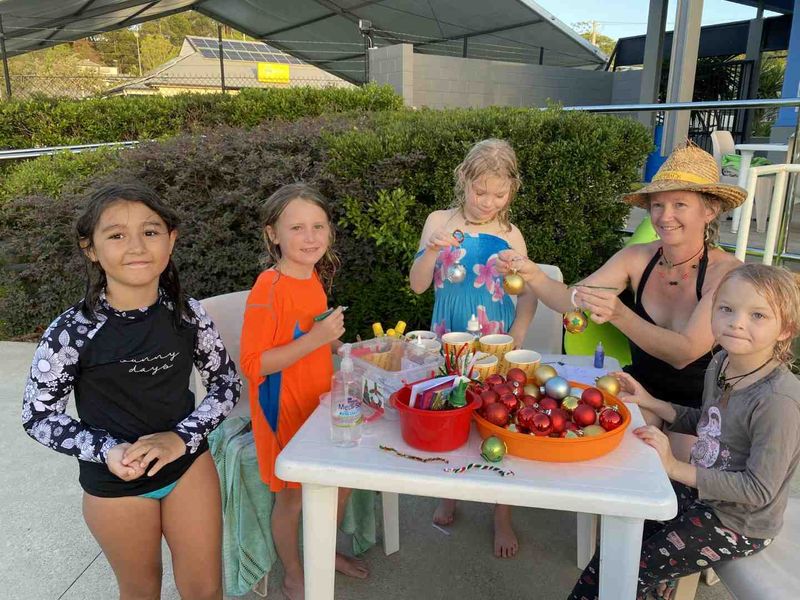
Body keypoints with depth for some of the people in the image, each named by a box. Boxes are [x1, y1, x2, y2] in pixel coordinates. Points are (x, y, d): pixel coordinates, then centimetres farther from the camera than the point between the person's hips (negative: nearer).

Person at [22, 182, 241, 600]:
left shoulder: (188, 313, -12)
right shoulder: (72, 330, -18)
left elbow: (227, 384, -2)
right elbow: (37, 416, -8)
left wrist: (182, 438, -16)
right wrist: (106, 451, -21)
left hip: (189, 464, 2)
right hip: (114, 482, -1)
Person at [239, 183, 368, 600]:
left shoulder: (314, 277, 1)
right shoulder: (269, 287, -23)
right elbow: (252, 364, -25)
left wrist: (334, 344, 2)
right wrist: (315, 339, -30)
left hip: (319, 401, 7)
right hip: (284, 410, -7)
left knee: (341, 481, 20)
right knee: (292, 496, 11)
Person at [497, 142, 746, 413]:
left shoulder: (727, 271, -15)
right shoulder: (636, 258, -4)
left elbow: (685, 354, -24)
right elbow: (570, 299, -13)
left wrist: (620, 315, -39)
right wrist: (532, 275, -32)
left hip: (693, 409, -3)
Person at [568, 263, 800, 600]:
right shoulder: (720, 363, -5)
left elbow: (759, 489, -26)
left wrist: (676, 468, -28)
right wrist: (649, 403, -1)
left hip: (738, 524, -7)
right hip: (701, 492, 7)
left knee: (635, 571, -3)